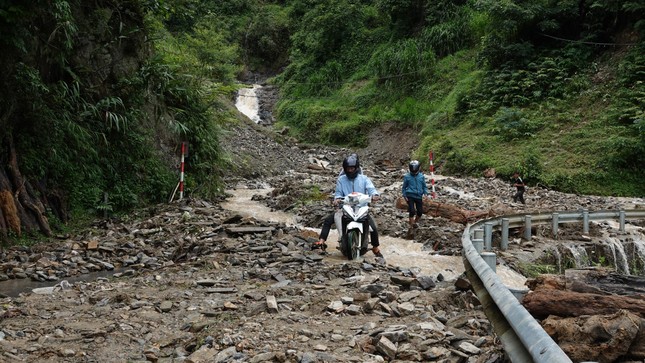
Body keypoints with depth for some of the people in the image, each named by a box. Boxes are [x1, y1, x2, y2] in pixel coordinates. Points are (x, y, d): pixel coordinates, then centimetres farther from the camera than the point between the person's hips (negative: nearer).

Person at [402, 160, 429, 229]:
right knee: (412, 211, -15)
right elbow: (404, 187, 8)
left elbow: (424, 186, 13)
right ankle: (411, 225, -2)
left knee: (420, 211, 4)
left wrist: (425, 193, -1)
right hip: (410, 196, -3)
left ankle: (416, 221, 32)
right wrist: (405, 196, 0)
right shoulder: (407, 177, -1)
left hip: (419, 196, 3)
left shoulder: (421, 176, 4)